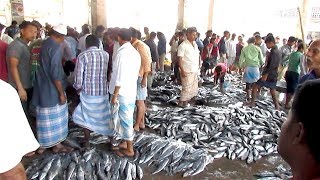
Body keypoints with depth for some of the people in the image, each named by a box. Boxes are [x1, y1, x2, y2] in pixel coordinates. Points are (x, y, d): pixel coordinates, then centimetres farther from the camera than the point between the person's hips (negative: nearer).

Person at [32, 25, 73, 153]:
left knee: (44, 117, 16)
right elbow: (55, 73, -23)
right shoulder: (55, 47, -19)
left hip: (43, 87, 8)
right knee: (56, 117, 6)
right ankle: (57, 145, 20)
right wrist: (61, 93, -18)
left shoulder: (44, 44, 8)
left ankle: (42, 145, 27)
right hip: (52, 89, -8)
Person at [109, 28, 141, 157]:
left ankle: (129, 150, 15)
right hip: (131, 92, 9)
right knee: (125, 119, 19)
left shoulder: (122, 53, -19)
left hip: (123, 93, -9)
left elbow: (120, 78, -22)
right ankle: (124, 143, 33)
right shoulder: (135, 52, 7)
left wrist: (114, 95, -15)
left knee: (125, 120, 2)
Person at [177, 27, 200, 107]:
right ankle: (182, 102, 13)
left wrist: (198, 66, 10)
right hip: (187, 71, -8)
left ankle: (189, 100, 26)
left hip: (195, 70, 8)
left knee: (194, 87, 13)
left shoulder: (195, 44, 11)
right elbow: (179, 59, -15)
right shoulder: (183, 45, -12)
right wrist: (182, 70, -21)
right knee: (187, 88, -2)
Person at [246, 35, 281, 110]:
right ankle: (277, 107, 18)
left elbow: (272, 65, -25)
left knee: (255, 86, 0)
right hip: (274, 75, 9)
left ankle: (252, 102, 6)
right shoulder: (278, 51, 12)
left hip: (268, 75, -9)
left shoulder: (274, 52, -18)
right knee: (272, 90, 15)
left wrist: (265, 75, -26)